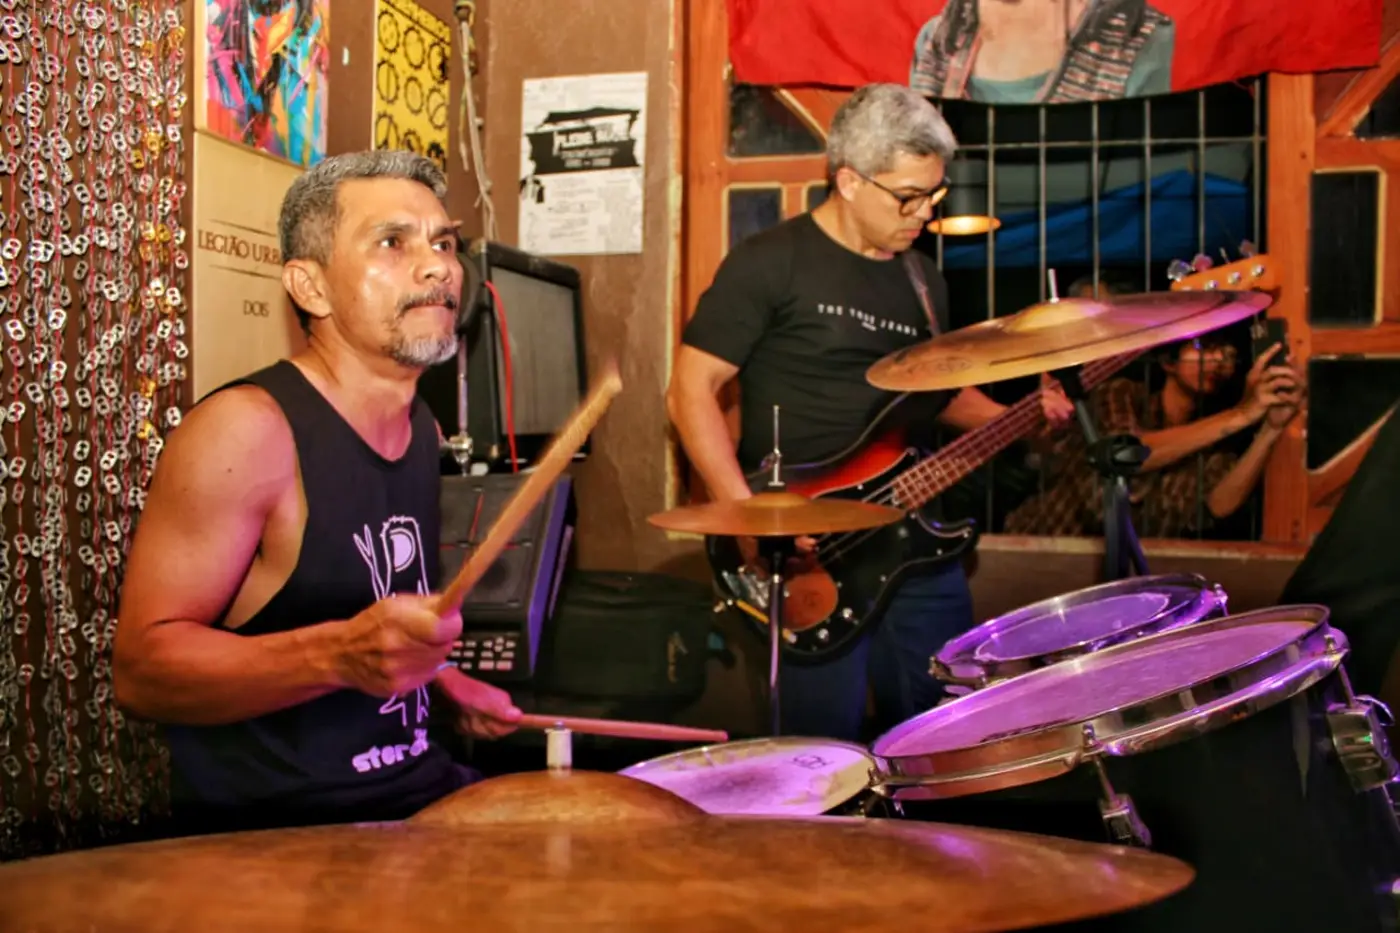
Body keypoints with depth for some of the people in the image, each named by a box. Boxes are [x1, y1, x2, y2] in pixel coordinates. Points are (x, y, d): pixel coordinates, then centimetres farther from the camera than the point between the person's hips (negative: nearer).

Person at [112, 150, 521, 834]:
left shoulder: (422, 427, 7)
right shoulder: (246, 428, -17)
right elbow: (141, 667, -20)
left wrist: (444, 684, 12)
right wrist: (340, 655, -33)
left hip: (420, 793, 8)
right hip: (273, 835, -7)